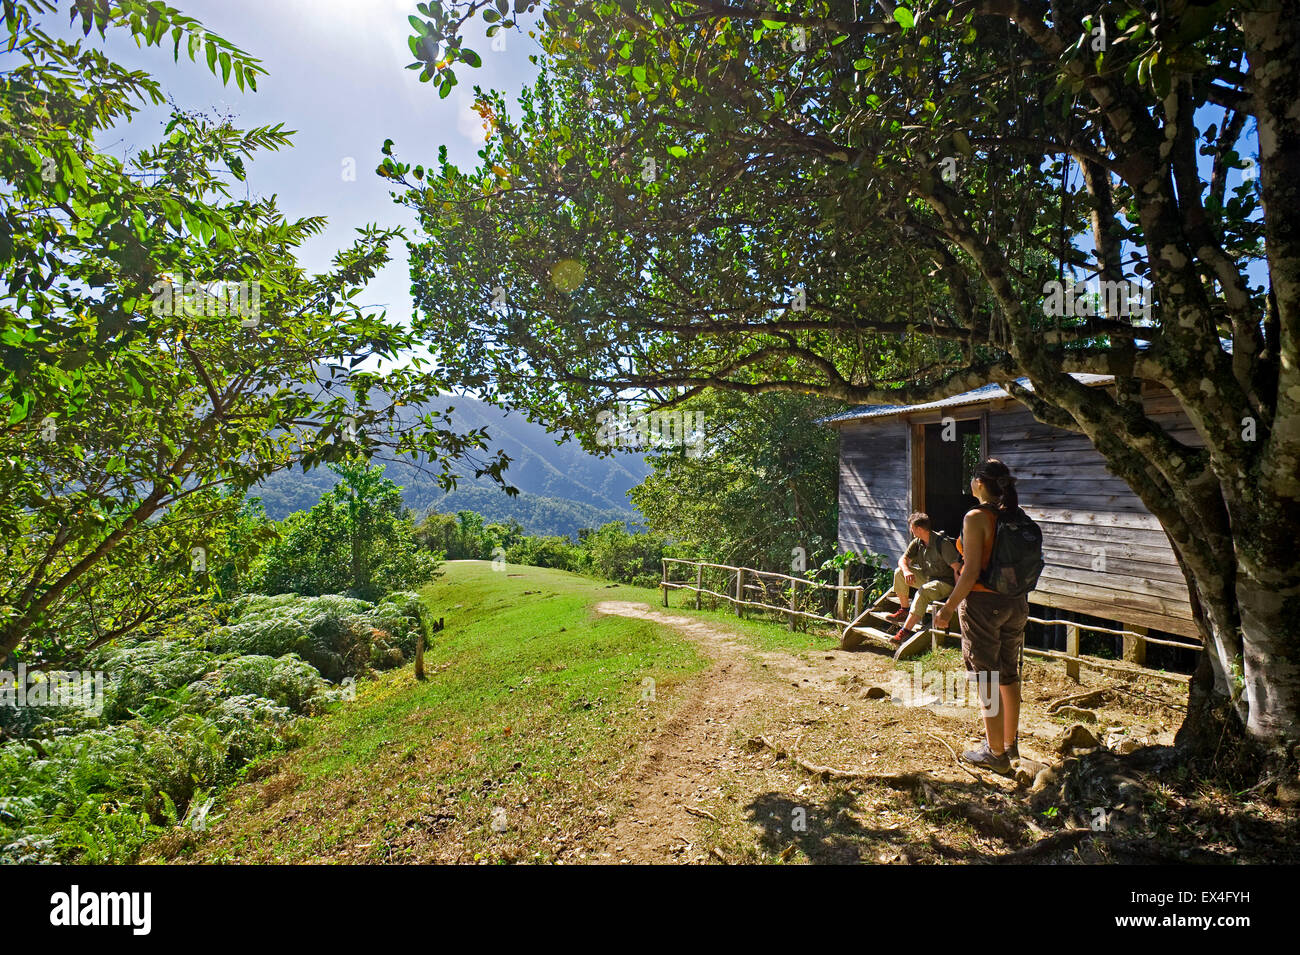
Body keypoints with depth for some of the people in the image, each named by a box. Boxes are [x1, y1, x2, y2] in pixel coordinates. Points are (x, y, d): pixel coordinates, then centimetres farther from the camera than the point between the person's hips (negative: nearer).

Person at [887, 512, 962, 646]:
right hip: (926, 577, 8)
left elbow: (957, 568, -22)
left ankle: (906, 630, -35)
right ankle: (904, 610, 3)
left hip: (945, 583, -8)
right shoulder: (917, 542, 0)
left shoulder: (943, 543, -22)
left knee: (923, 591, -35)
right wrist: (906, 571, -23)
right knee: (899, 573, -9)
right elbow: (903, 559, 1)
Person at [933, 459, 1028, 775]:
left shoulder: (976, 517, -17)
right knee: (1009, 674, 19)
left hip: (984, 603, -7)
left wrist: (948, 608, -12)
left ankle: (996, 753, 15)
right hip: (1016, 603, 8)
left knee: (986, 678, 4)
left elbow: (971, 573, -20)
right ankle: (1010, 743, 34)